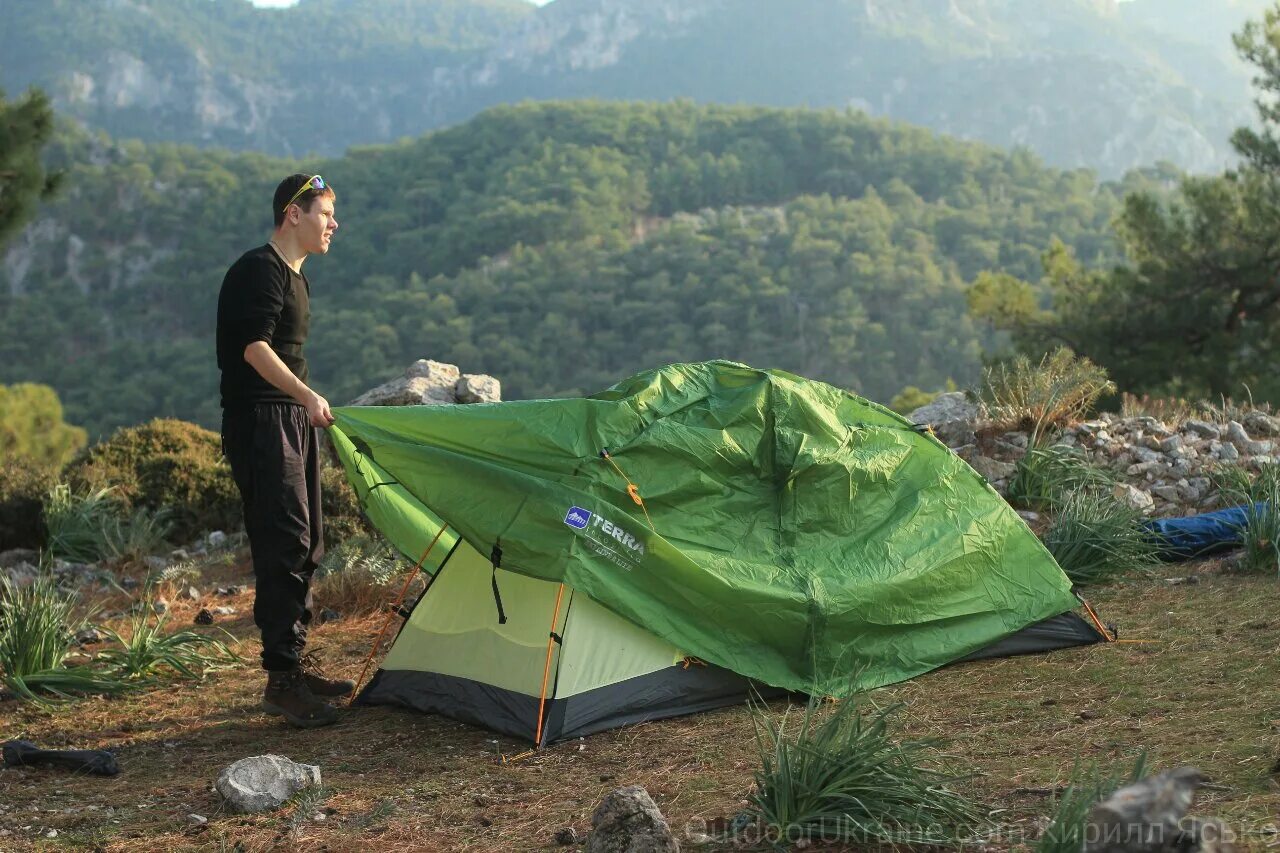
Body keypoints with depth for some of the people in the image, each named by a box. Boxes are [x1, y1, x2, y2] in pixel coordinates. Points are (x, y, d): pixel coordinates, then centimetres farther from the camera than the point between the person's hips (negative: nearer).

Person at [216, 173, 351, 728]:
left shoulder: (295, 279, 20)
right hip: (259, 421, -10)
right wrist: (307, 396, -30)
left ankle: (294, 663, 22)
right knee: (284, 542, -14)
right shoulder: (259, 270, -11)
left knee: (303, 545, 13)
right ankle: (282, 680, -12)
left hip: (292, 422, 10)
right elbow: (254, 348, -22)